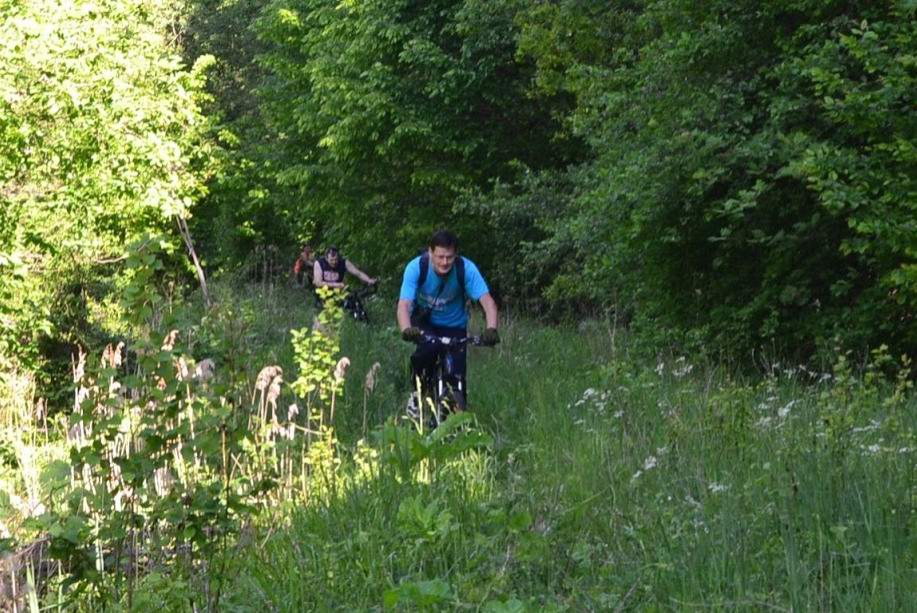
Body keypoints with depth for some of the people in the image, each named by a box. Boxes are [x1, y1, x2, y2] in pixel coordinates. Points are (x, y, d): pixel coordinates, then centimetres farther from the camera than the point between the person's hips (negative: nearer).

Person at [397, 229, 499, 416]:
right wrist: (406, 330, -55)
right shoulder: (416, 267, -27)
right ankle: (417, 393, -6)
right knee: (427, 350, -32)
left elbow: (487, 301, -32)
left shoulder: (466, 269, -26)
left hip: (454, 326, 1)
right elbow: (404, 304, -35)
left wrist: (491, 329, -51)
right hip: (424, 322, -1)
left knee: (457, 378, -11)